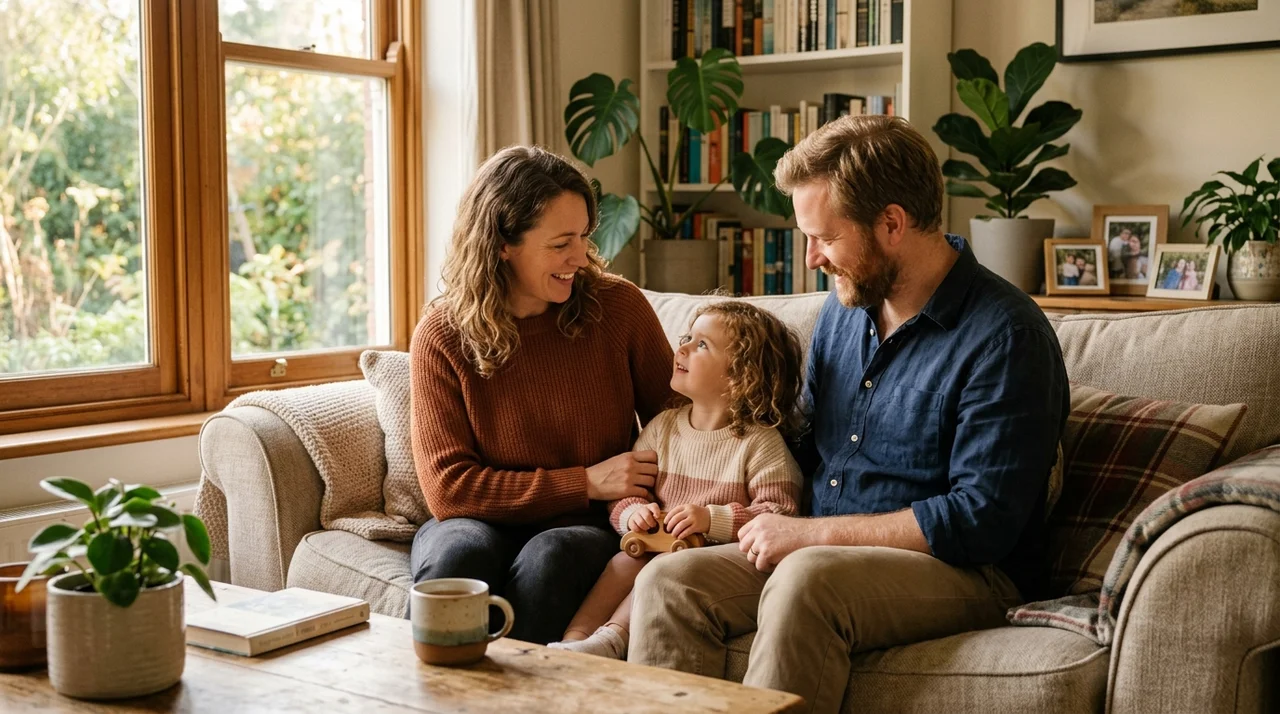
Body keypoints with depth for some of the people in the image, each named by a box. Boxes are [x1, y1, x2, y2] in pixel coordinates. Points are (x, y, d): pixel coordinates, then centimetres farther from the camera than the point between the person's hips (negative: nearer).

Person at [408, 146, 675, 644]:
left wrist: (640, 509, -13)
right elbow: (448, 488, -9)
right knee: (459, 552, -34)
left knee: (549, 558, -33)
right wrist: (586, 483, -14)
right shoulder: (442, 336, -6)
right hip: (483, 520, 0)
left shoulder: (619, 307, -3)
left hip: (586, 528, 1)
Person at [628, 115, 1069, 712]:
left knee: (805, 579, -36)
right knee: (668, 581, -17)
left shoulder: (1004, 336, -13)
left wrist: (810, 532, -16)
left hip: (964, 573, -7)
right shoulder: (843, 310, 12)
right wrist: (771, 521, 2)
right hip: (819, 553, 7)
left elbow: (982, 520, -19)